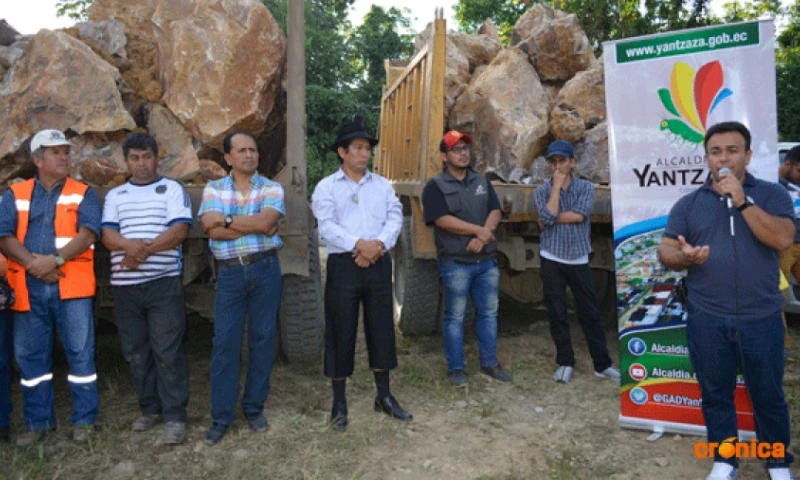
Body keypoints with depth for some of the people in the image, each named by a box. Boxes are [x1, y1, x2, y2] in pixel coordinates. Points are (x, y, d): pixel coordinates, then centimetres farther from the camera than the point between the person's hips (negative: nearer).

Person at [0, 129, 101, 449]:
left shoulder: (83, 193, 7)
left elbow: (88, 233, -7)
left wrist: (56, 259, -19)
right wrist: (33, 262, -15)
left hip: (71, 285, -2)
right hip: (28, 287, 3)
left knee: (80, 353, 0)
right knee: (30, 356, 9)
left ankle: (84, 420, 12)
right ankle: (38, 422, 23)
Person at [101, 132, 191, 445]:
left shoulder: (172, 189, 4)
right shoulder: (115, 196, 15)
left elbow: (179, 231, -9)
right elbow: (108, 236, 1)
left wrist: (145, 249, -19)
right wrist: (131, 246, -21)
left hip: (163, 282, -4)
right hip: (124, 285, 4)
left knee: (167, 350, -5)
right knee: (136, 351, 10)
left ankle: (175, 415, 1)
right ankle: (150, 409, 23)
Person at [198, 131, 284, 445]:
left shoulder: (271, 188, 3)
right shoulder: (213, 189, 5)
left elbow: (266, 221, -16)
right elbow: (212, 230, -10)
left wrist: (228, 220, -10)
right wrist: (254, 225, -12)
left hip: (265, 269, 0)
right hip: (230, 272, 0)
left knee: (262, 339, 7)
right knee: (224, 342, 1)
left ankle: (254, 407, 22)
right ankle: (221, 415, 13)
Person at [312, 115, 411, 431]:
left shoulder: (382, 185, 13)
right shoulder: (326, 187, 1)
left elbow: (395, 218, 1)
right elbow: (327, 226, -11)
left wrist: (379, 244, -16)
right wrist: (359, 244, -23)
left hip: (378, 264, 4)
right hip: (344, 265, -3)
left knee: (382, 329, 10)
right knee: (341, 333, 3)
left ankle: (384, 396, 25)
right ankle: (339, 403, 16)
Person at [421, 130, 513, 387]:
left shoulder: (482, 182, 13)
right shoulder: (435, 186, -5)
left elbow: (495, 212, 4)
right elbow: (443, 220, -17)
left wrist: (482, 237, -15)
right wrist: (479, 230, -13)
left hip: (486, 260, 5)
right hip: (455, 263, -5)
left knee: (489, 313, 12)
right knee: (455, 317, 3)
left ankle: (489, 363, 25)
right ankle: (456, 369, 15)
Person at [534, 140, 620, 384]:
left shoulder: (586, 187, 1)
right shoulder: (543, 190, 1)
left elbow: (579, 215, -15)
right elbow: (548, 216, -17)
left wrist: (551, 219, -11)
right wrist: (557, 185, -12)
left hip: (579, 260, 0)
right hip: (552, 260, 0)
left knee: (590, 313, 6)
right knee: (557, 314, 5)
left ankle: (602, 364, 17)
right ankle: (565, 362, 18)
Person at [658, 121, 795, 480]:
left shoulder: (771, 194, 1)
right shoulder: (689, 204, 6)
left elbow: (783, 239, -14)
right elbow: (664, 250, 0)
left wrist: (743, 201, -18)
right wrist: (683, 256, -22)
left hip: (761, 318, -1)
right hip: (707, 320, 2)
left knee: (768, 395, 12)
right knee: (716, 395, 13)